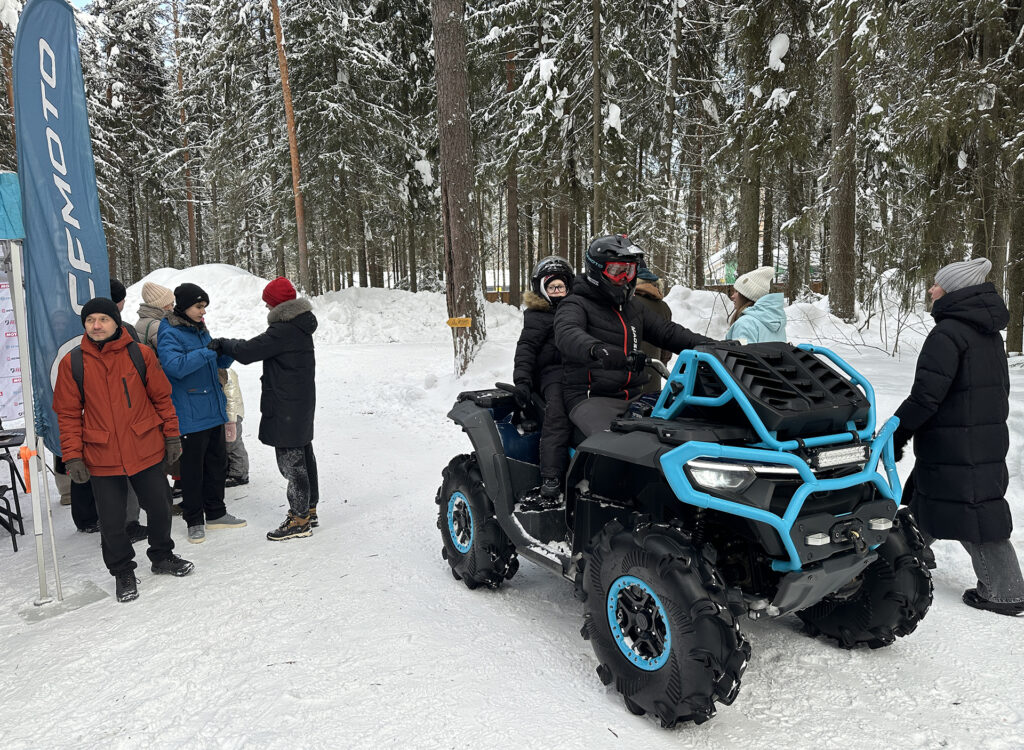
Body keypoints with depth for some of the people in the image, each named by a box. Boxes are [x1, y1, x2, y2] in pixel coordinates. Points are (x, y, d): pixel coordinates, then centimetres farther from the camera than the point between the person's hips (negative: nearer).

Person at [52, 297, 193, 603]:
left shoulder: (140, 354, -2)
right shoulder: (72, 363, -2)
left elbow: (162, 396, 4)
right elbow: (68, 413, 1)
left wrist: (171, 435, 3)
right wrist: (73, 457, -4)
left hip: (147, 450, 1)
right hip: (102, 457, 0)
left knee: (159, 508, 13)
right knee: (111, 519, 7)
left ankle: (162, 556, 36)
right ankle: (122, 572, 27)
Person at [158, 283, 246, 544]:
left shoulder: (200, 330, 13)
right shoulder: (169, 334, -11)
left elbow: (216, 363, 20)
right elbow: (174, 366, -26)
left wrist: (228, 352, -1)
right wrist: (208, 352, -27)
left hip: (213, 410, 8)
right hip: (190, 413, -8)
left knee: (217, 462, 14)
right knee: (192, 469, 1)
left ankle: (215, 513, 27)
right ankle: (194, 521, 14)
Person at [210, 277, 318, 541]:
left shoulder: (283, 330, -20)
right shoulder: (300, 326, 12)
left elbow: (248, 352, -18)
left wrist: (222, 343, -2)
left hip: (286, 407, -10)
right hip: (302, 401, 10)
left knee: (290, 460, -3)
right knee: (303, 454, 16)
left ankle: (299, 520, 6)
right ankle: (309, 510, 27)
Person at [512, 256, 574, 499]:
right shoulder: (537, 316, 7)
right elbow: (526, 347, -2)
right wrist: (522, 380, -15)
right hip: (552, 371, -6)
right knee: (558, 411, -32)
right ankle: (551, 476, -34)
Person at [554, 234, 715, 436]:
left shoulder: (633, 308, 22)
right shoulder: (576, 305, -2)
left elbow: (667, 332, 19)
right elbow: (567, 334, -24)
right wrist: (598, 350, -47)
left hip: (635, 396, 7)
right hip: (592, 400, -7)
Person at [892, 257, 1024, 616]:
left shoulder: (948, 333, -18)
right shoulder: (989, 333, 12)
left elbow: (926, 395, -23)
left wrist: (895, 434, -14)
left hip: (956, 445, -9)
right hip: (989, 436, 9)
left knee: (973, 512, 1)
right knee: (924, 500, 18)